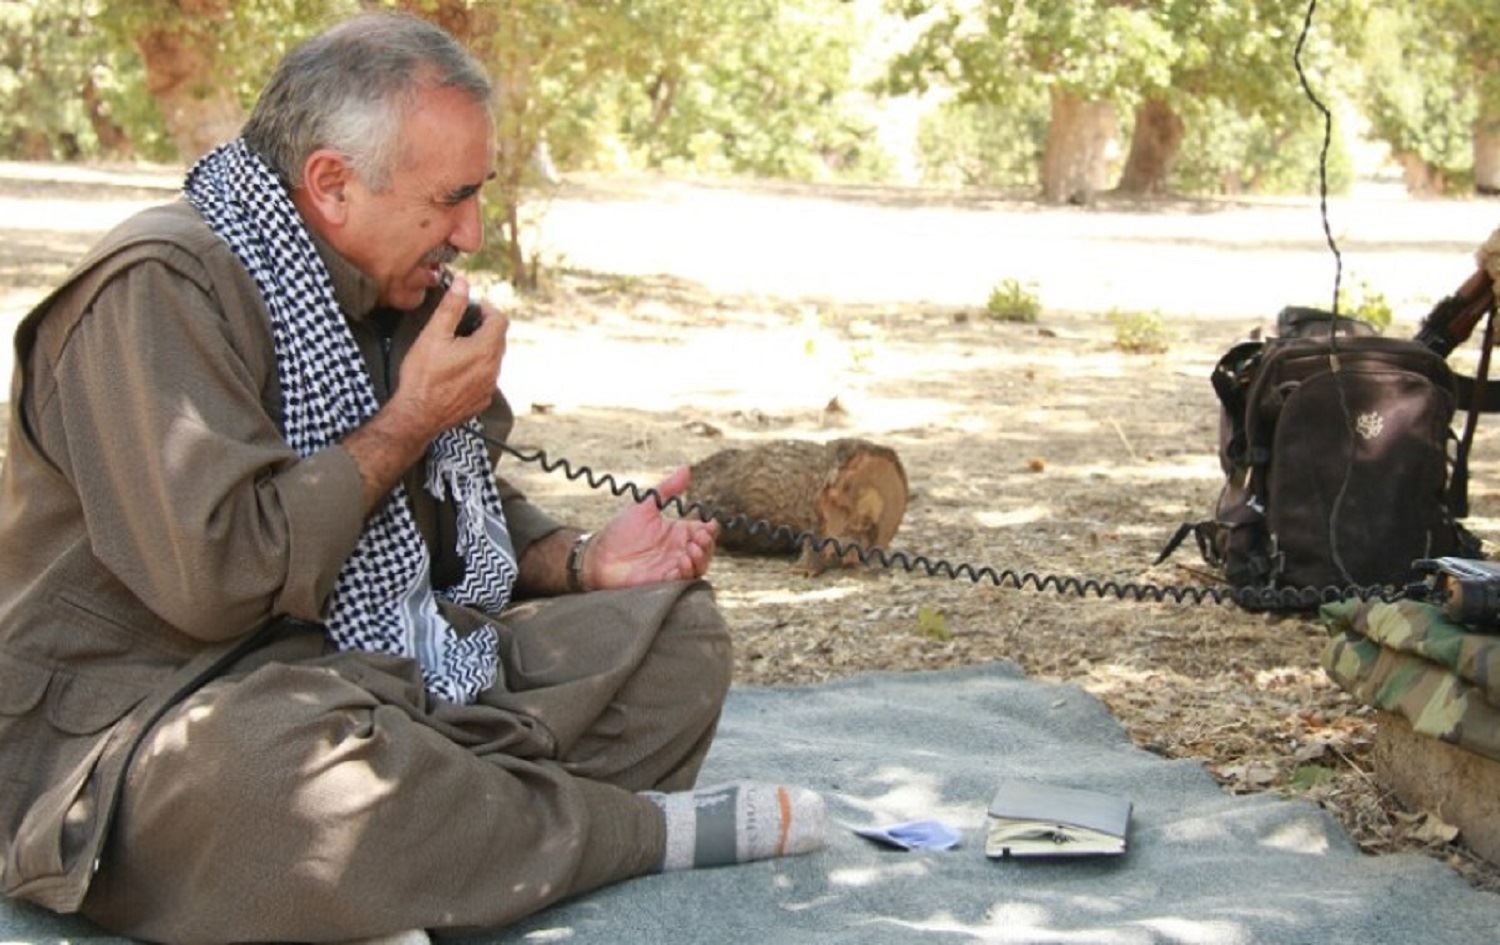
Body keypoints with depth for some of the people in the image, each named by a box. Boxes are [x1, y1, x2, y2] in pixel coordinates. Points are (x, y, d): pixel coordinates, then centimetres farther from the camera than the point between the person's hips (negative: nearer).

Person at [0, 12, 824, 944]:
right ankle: (649, 831, -20)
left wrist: (581, 560, 3)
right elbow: (217, 574, -27)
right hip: (148, 717, -8)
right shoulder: (161, 290, -17)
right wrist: (412, 420, -15)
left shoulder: (398, 293, 11)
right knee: (292, 769, -43)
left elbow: (464, 510, 24)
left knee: (675, 624, 0)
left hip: (387, 675, 8)